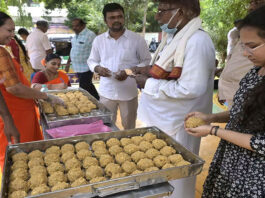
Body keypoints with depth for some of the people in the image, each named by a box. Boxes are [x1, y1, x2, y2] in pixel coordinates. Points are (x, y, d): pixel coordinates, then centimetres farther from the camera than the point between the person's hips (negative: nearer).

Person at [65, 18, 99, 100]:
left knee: (84, 89, -5)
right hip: (77, 68, 9)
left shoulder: (90, 35, -16)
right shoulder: (76, 35, 11)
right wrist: (68, 62, 21)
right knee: (89, 86, 18)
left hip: (86, 68, -8)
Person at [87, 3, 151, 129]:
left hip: (129, 92, -2)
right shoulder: (98, 40, 3)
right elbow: (92, 61, 13)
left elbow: (147, 61, -1)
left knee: (129, 128, 14)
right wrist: (97, 68, -11)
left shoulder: (137, 39, -6)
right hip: (106, 92, 2)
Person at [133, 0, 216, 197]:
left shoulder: (197, 41, -23)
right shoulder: (175, 36, 7)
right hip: (162, 118, 9)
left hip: (177, 124, -9)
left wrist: (149, 84, -20)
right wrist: (150, 70, 1)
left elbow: (191, 88, -28)